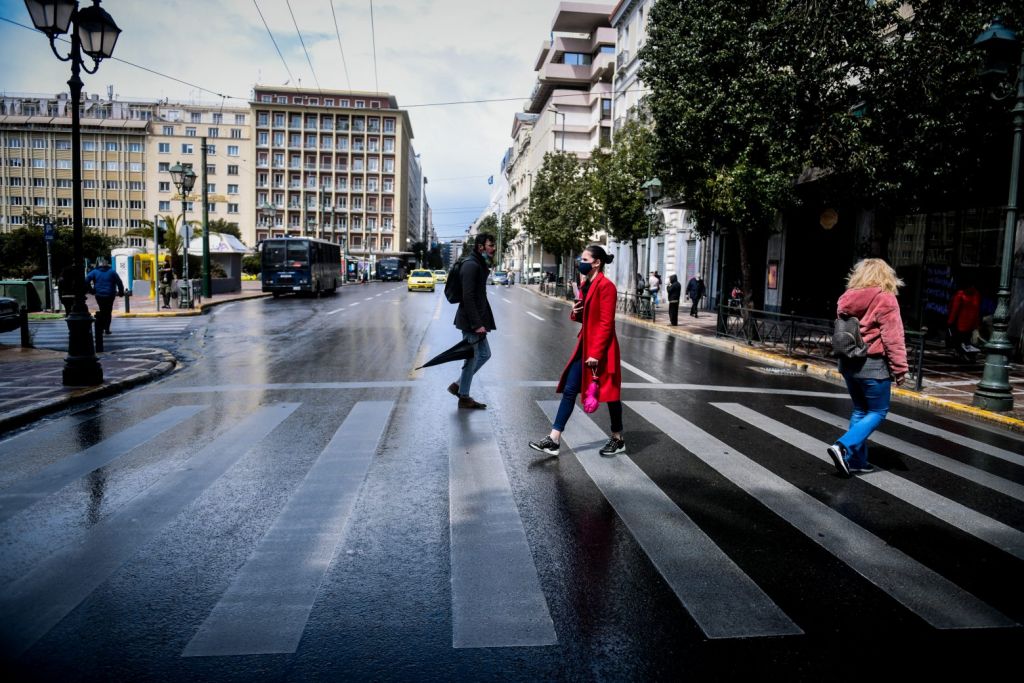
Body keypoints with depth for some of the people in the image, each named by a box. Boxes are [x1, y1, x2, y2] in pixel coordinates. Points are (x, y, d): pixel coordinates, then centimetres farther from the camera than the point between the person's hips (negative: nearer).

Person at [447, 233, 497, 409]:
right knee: (472, 357, 1)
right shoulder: (471, 265, -17)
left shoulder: (480, 265, 14)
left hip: (477, 319, 10)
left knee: (484, 354, 17)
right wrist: (476, 323, -23)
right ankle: (464, 397, 14)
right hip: (471, 321, -10)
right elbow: (468, 297, -23)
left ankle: (458, 385, 25)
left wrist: (480, 321, 13)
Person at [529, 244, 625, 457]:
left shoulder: (606, 286, -15)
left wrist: (596, 353, -22)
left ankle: (618, 440, 23)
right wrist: (575, 312, 0)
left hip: (601, 348, -9)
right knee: (569, 390, 5)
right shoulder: (585, 285, 13)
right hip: (584, 345, 9)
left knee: (609, 393, 5)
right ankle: (554, 440, 6)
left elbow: (606, 323, -19)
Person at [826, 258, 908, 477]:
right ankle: (843, 446, -10)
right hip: (873, 365, -7)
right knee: (877, 412, 5)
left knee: (860, 411, 16)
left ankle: (857, 460, 16)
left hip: (848, 363, 7)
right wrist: (900, 369, -10)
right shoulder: (885, 300, -12)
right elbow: (893, 339, -14)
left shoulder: (848, 299, 7)